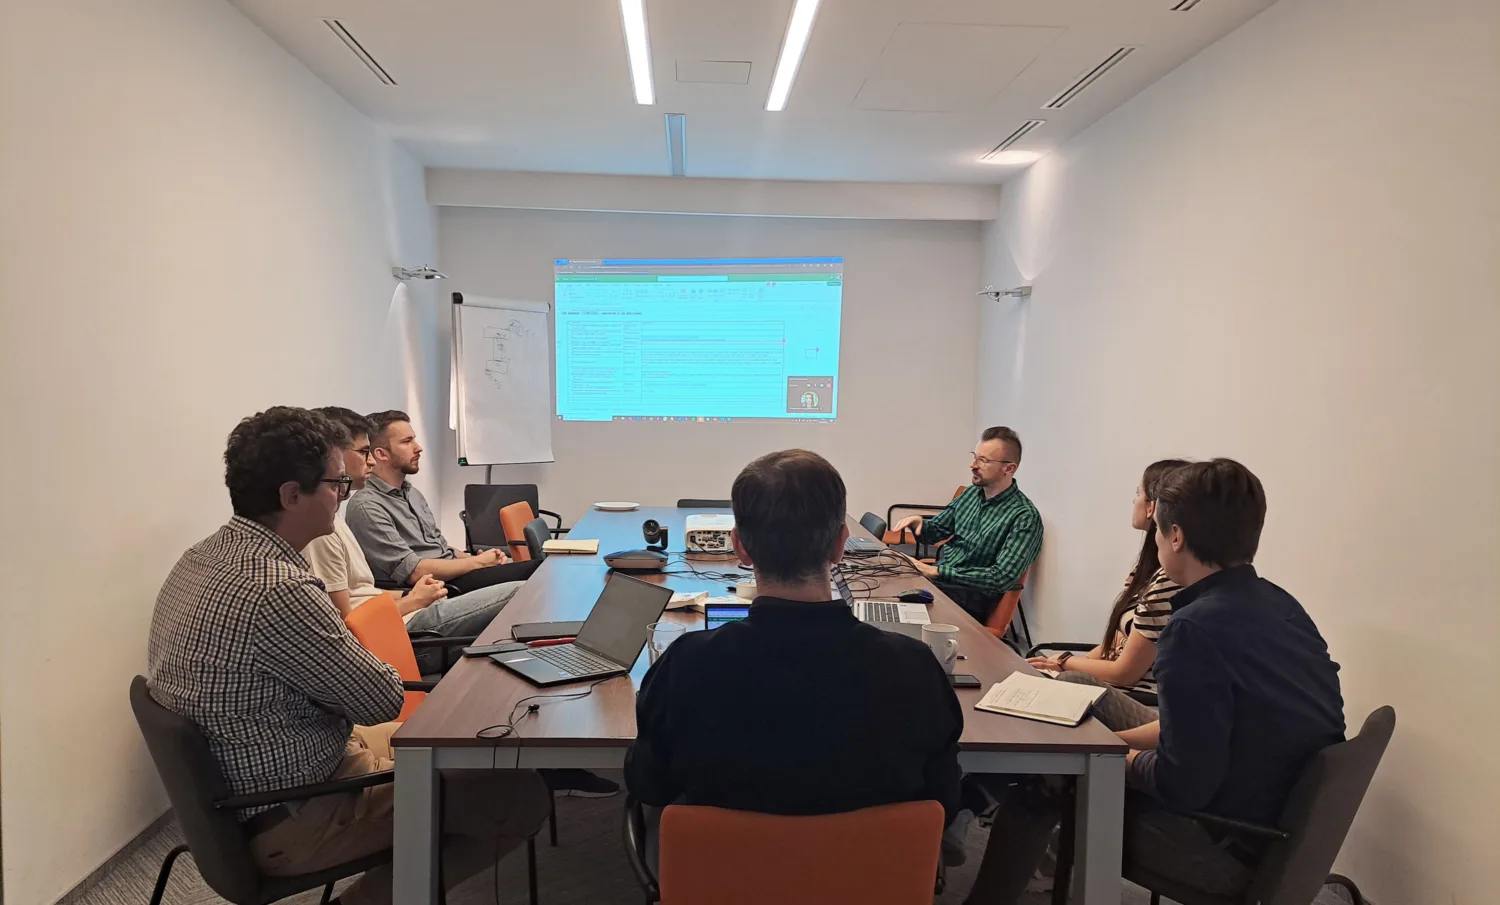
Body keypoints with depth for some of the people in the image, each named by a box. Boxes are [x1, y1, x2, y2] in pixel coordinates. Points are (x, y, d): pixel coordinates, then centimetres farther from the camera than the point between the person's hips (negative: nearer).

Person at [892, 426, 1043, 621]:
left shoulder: (1024, 517, -16)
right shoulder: (971, 493, 7)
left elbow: (1001, 578, -23)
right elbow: (937, 530, 19)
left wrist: (937, 571, -25)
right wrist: (919, 522, -7)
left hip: (973, 597, -7)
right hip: (937, 576, 7)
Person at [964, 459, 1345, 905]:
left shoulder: (1197, 628, -28)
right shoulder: (1281, 604, -1)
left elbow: (1180, 785, -25)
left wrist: (1123, 759, -5)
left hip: (1233, 847, -8)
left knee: (1041, 779, 8)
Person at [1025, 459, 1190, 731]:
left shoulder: (1168, 580, -24)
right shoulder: (1152, 566, 7)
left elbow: (1125, 672, -17)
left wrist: (1066, 662, -1)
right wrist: (1068, 663, 2)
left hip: (1147, 712, -8)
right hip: (1125, 693, 8)